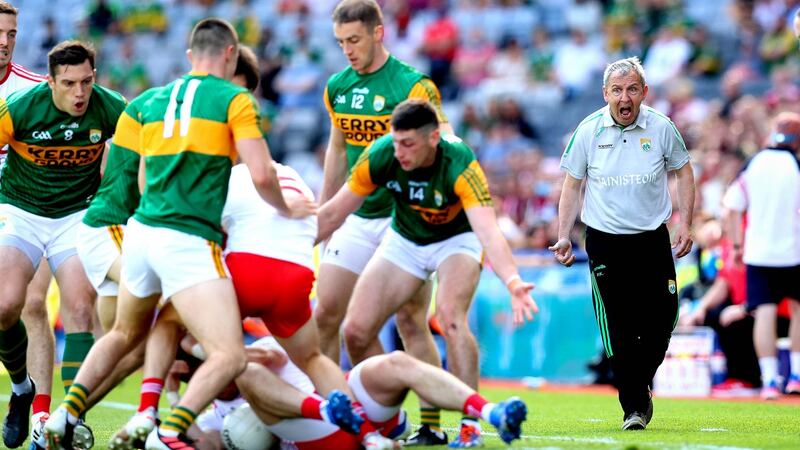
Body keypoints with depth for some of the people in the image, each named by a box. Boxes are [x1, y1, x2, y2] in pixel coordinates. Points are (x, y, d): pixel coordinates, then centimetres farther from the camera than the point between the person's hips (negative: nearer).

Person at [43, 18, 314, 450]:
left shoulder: (155, 101, 17)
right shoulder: (235, 99, 0)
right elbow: (262, 175, -9)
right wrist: (286, 209, 12)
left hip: (141, 231, 7)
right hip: (189, 243, -7)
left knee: (124, 335, 29)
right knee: (229, 357, -9)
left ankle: (65, 415, 20)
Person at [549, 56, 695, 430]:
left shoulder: (661, 128, -4)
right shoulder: (588, 131, -5)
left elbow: (683, 171, 11)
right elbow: (572, 184, 7)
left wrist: (685, 224, 3)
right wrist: (564, 236, 2)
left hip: (653, 239, 1)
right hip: (605, 242, -1)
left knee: (661, 320, -2)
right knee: (618, 329, -7)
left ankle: (641, 385, 25)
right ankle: (633, 407, 3)